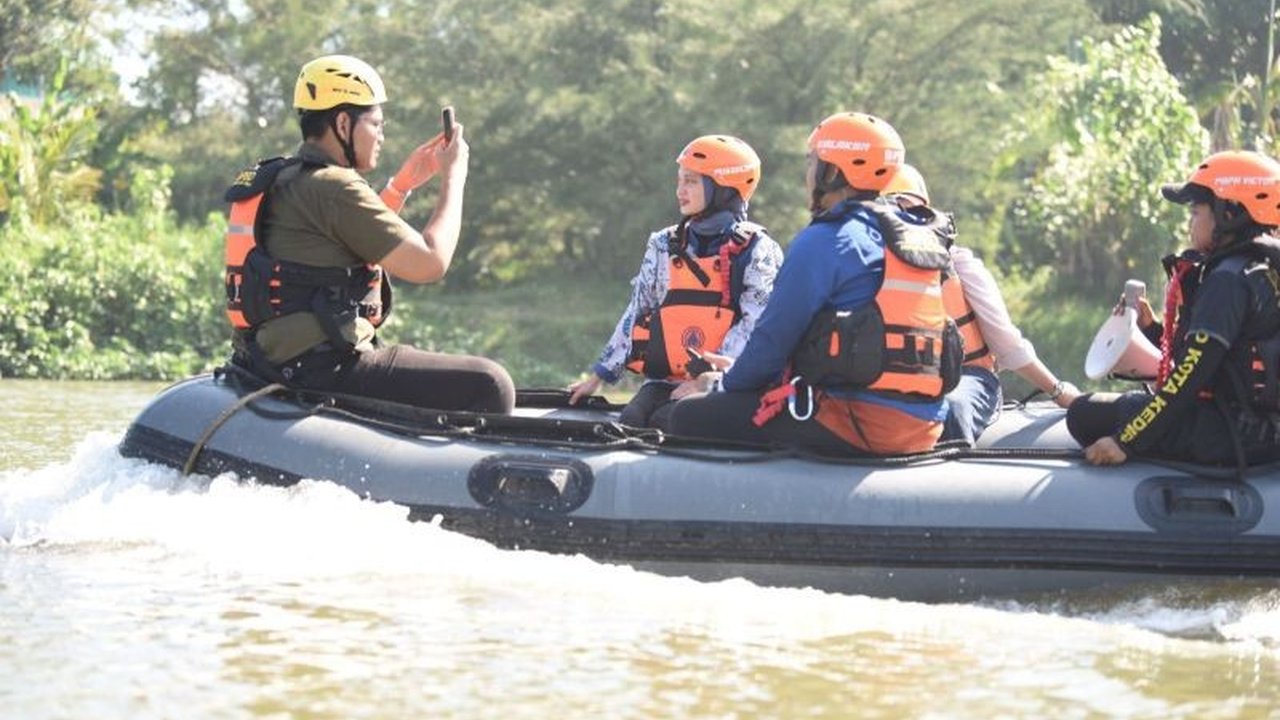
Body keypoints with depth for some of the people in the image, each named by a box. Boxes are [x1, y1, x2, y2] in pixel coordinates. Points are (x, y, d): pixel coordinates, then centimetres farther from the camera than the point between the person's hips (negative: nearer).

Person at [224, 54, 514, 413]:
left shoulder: (277, 180, 16)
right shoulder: (332, 188, -16)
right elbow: (430, 262, -15)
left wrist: (404, 183, 25)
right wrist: (453, 178, -2)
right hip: (323, 369, -11)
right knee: (489, 386, -10)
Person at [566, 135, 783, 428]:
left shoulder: (758, 250, 0)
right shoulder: (665, 246, 17)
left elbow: (755, 323, -9)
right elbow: (637, 313, 19)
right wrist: (599, 376, 14)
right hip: (664, 379, 5)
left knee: (663, 421, -30)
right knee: (631, 421, -24)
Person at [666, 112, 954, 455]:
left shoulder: (823, 242, -8)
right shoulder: (922, 237, 19)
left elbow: (774, 338, -4)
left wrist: (722, 386, 16)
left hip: (860, 423, -9)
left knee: (689, 416, -6)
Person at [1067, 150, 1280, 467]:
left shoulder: (1228, 280, -16)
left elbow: (1193, 372, -21)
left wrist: (1127, 442, -20)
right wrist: (1153, 328, 12)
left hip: (1230, 434, -10)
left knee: (1085, 415, -7)